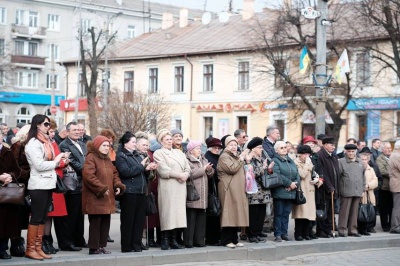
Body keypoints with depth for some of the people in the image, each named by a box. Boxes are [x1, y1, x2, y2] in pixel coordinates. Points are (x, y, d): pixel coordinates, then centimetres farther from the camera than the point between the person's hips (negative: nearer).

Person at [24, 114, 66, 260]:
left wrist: (58, 160, 2)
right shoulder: (33, 143, -10)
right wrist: (56, 161, -8)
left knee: (42, 218, 9)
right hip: (38, 185, -8)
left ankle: (38, 248, 12)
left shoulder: (45, 141, 16)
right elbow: (39, 165, -18)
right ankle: (30, 249, 0)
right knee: (36, 218, -5)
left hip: (48, 184, 8)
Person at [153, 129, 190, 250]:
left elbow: (187, 168, 14)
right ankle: (165, 240, -3)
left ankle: (173, 240, 6)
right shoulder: (158, 153, 1)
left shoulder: (179, 152, 21)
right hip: (167, 187, -6)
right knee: (167, 212, -7)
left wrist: (185, 175, -7)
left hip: (180, 187, 6)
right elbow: (164, 170, -11)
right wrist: (179, 175, -10)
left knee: (178, 212, 2)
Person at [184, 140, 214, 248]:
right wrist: (203, 169, -10)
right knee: (191, 218, -7)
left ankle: (199, 240, 12)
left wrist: (209, 170, -4)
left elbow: (210, 174, 19)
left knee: (201, 218, 7)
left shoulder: (203, 160, 20)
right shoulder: (187, 161, -4)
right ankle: (188, 241, -3)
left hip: (202, 196, 7)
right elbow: (190, 174, -19)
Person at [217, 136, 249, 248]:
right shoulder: (224, 157, -5)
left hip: (238, 190, 9)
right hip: (229, 190, -9)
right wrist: (241, 159, -13)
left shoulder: (236, 157, 23)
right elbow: (232, 169, -19)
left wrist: (247, 159, 8)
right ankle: (226, 240, -7)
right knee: (229, 215, -10)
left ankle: (234, 239, 12)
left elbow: (242, 171, 22)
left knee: (236, 215, 8)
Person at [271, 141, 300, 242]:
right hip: (279, 192, -6)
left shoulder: (291, 161, 19)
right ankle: (278, 234, 1)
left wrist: (295, 183, -7)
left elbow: (297, 175, 13)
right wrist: (289, 183, -17)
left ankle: (284, 233, 16)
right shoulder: (275, 161, -5)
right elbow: (277, 176, -18)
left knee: (286, 213, 9)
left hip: (290, 192, 6)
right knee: (278, 214, -2)